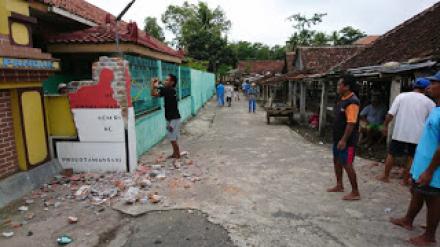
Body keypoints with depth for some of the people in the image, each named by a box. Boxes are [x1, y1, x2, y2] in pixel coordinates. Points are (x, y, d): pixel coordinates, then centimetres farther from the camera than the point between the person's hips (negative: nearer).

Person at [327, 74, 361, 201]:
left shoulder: (352, 102, -20)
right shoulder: (343, 99, 11)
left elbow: (351, 123, -24)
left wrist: (344, 140, -25)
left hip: (347, 140, -10)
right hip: (338, 138, 10)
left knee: (347, 165, -4)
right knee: (337, 161, 18)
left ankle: (355, 192, 8)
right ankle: (339, 186, 32)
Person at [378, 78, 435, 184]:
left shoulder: (402, 96, -3)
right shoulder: (429, 102, -1)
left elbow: (390, 114, -7)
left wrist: (385, 125, 4)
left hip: (399, 132, 0)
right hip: (417, 135, 0)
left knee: (391, 154, 13)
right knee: (411, 158, 13)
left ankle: (385, 176, 20)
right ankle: (406, 180, 20)